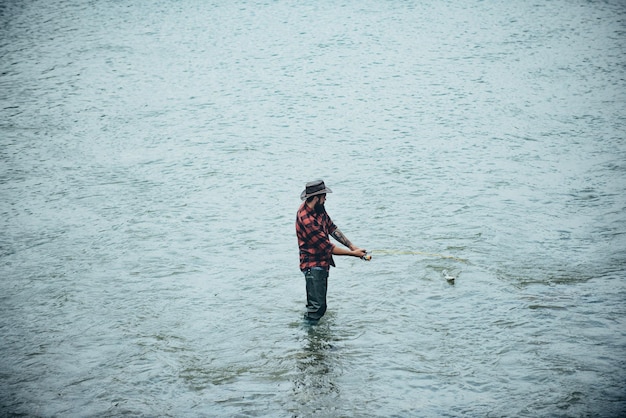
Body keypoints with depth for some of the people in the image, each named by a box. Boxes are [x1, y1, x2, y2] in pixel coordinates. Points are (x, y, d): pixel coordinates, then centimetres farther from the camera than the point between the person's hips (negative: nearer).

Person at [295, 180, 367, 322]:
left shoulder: (318, 208, -1)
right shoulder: (306, 220, -29)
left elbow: (332, 228, 8)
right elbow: (328, 247, -24)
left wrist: (352, 246, -1)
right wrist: (353, 253, -16)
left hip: (322, 263, 10)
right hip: (313, 266, -10)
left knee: (321, 306, 18)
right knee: (316, 305, -10)